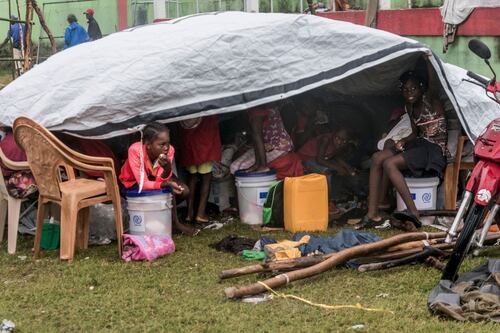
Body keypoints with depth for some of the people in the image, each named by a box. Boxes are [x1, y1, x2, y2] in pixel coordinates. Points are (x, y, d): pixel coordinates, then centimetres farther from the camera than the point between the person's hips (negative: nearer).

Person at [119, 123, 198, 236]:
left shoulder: (169, 150, -26)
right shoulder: (135, 151, -36)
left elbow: (161, 179, -29)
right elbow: (143, 184, -35)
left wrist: (167, 168, -50)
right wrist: (168, 184, -48)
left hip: (154, 177, 5)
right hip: (133, 183, -5)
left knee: (184, 191, -15)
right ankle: (175, 223, -6)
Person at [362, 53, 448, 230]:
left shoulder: (430, 100, -5)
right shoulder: (409, 107, 16)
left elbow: (434, 84, -27)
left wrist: (427, 60, -36)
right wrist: (401, 142, 0)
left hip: (434, 149, -8)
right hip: (418, 144, 8)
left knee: (389, 163, -26)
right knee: (377, 158, -11)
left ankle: (413, 212, -29)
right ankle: (372, 213, -16)